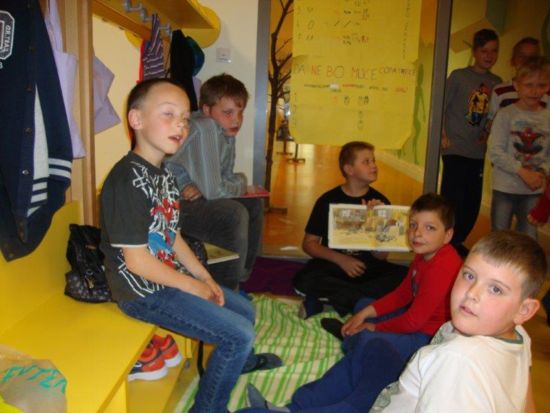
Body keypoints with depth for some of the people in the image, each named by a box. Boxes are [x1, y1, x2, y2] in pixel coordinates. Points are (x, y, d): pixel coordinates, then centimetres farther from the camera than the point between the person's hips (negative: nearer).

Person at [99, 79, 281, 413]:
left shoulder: (164, 175, 6)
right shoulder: (127, 181, -24)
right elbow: (136, 260, -23)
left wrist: (206, 278, 4)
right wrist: (193, 286, -14)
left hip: (172, 277, 9)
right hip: (144, 291, -9)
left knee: (244, 310, 20)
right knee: (240, 334, -12)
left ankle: (238, 361, 52)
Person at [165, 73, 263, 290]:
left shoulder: (225, 130, 1)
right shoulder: (204, 128, -26)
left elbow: (225, 177, 5)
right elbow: (213, 190, -30)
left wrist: (201, 187, -17)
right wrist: (241, 182, -9)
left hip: (192, 196, 10)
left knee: (254, 204, 7)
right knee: (234, 215, -26)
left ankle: (239, 282, 16)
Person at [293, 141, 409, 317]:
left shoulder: (380, 201, 3)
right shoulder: (328, 200, 0)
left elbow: (381, 256, 0)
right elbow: (309, 243, 1)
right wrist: (340, 259, -13)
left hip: (368, 267, 2)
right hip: (332, 265, -1)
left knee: (405, 276, -25)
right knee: (303, 280, -32)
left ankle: (331, 297, -24)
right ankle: (365, 300, -20)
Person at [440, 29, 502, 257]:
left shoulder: (497, 82, 9)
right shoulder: (459, 76, -3)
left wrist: (489, 136, -1)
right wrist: (443, 136, -11)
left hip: (478, 152, 5)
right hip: (455, 149, -4)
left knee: (473, 203, 9)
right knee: (453, 200, -5)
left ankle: (457, 242, 27)